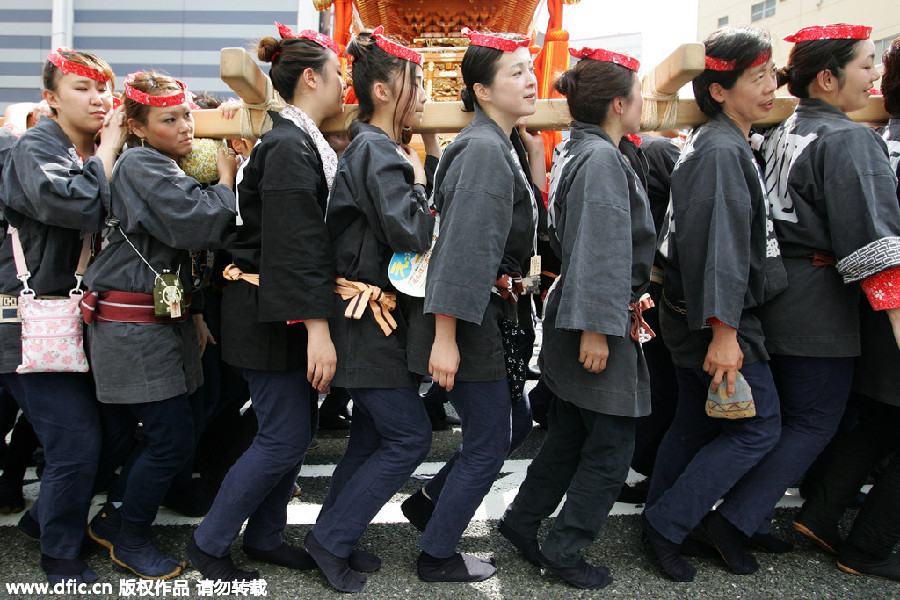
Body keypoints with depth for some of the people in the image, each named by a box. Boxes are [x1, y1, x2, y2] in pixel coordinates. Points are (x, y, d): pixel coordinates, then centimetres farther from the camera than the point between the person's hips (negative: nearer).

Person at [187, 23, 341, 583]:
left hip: (290, 313, 10)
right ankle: (209, 542, 15)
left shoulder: (307, 143, 13)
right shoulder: (288, 147, -18)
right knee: (284, 438, -2)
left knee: (297, 430, 14)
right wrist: (317, 328, -27)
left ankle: (264, 537, 29)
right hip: (272, 316, -10)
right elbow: (296, 245, -24)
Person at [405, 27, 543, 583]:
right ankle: (437, 557, 21)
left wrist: (536, 166, 4)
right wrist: (444, 338, -26)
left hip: (494, 313, 10)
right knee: (488, 444, 2)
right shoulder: (483, 149, -19)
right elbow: (462, 249, -25)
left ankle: (433, 501, 35)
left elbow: (526, 229, 13)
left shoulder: (507, 147, 12)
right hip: (469, 319, -10)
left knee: (516, 418, 20)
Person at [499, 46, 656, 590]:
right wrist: (597, 328, -24)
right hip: (598, 323, -10)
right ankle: (564, 551, 13)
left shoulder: (581, 151, 15)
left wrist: (624, 304, 22)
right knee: (612, 444, 2)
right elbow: (598, 249, -23)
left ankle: (522, 521, 30)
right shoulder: (601, 159, -17)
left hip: (594, 318, 10)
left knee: (570, 433, 19)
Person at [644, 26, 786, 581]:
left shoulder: (727, 145, 16)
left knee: (696, 423, 16)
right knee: (759, 427, -2)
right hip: (718, 318, -10)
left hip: (695, 316, 10)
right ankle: (670, 523, 5)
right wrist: (723, 332, -27)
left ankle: (662, 521, 27)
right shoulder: (722, 152, -18)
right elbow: (718, 248, -25)